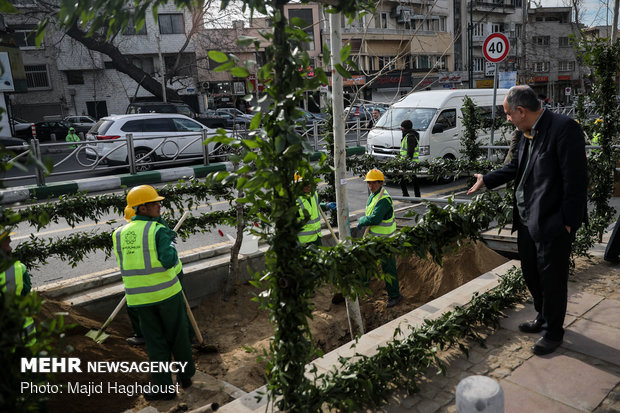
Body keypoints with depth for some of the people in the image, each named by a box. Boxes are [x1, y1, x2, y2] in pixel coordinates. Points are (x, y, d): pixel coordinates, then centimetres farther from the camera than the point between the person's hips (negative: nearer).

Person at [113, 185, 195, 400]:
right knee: (178, 336, 16)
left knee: (155, 342, 12)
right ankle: (186, 375, 31)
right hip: (167, 292, -3)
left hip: (139, 297, 4)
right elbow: (169, 261, -23)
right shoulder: (158, 230, -13)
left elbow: (124, 264, 14)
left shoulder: (119, 234, 4)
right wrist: (170, 241, -7)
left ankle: (164, 387, 17)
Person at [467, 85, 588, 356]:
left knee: (552, 280, 6)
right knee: (531, 274, 21)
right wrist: (487, 180, 23)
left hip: (552, 223, -9)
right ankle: (543, 317, 43)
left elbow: (575, 179, -21)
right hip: (527, 220, 9)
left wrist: (568, 221, -19)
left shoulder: (563, 128, -19)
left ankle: (554, 333, 26)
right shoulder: (528, 133, 7)